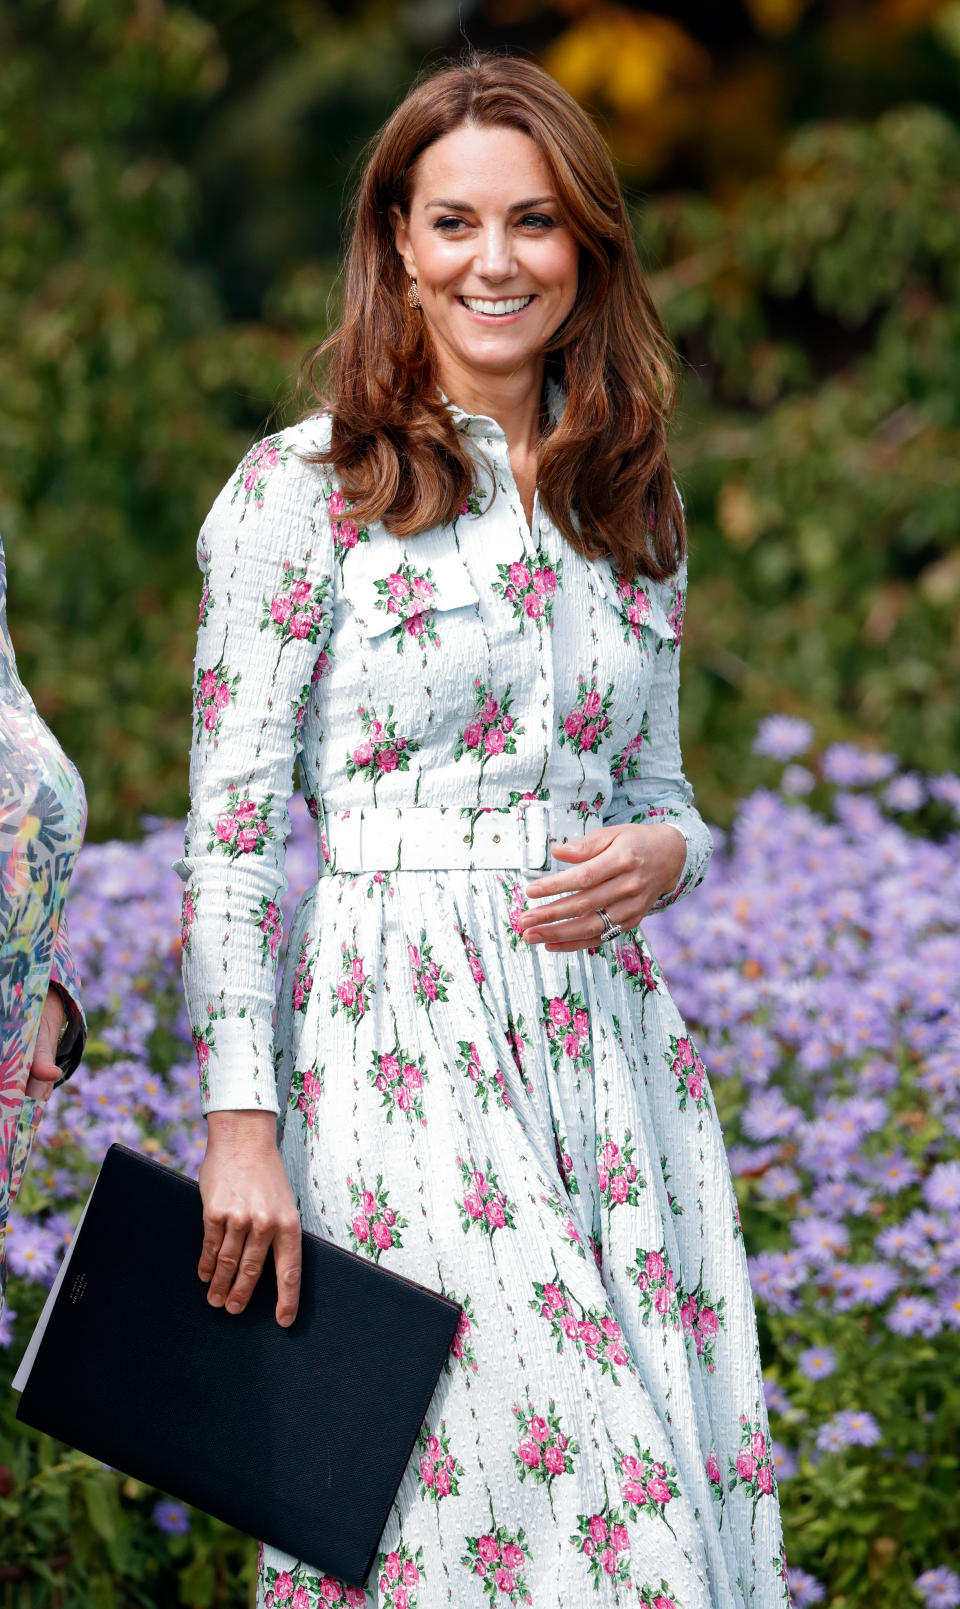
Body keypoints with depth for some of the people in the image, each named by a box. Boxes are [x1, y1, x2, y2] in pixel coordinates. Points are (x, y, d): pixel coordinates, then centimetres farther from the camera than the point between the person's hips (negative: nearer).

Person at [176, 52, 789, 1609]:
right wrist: (238, 1119, -11)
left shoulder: (626, 502, 14)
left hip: (610, 1046, 5)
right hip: (400, 1053, -5)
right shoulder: (302, 490, -3)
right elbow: (229, 827, -5)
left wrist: (660, 856, -4)